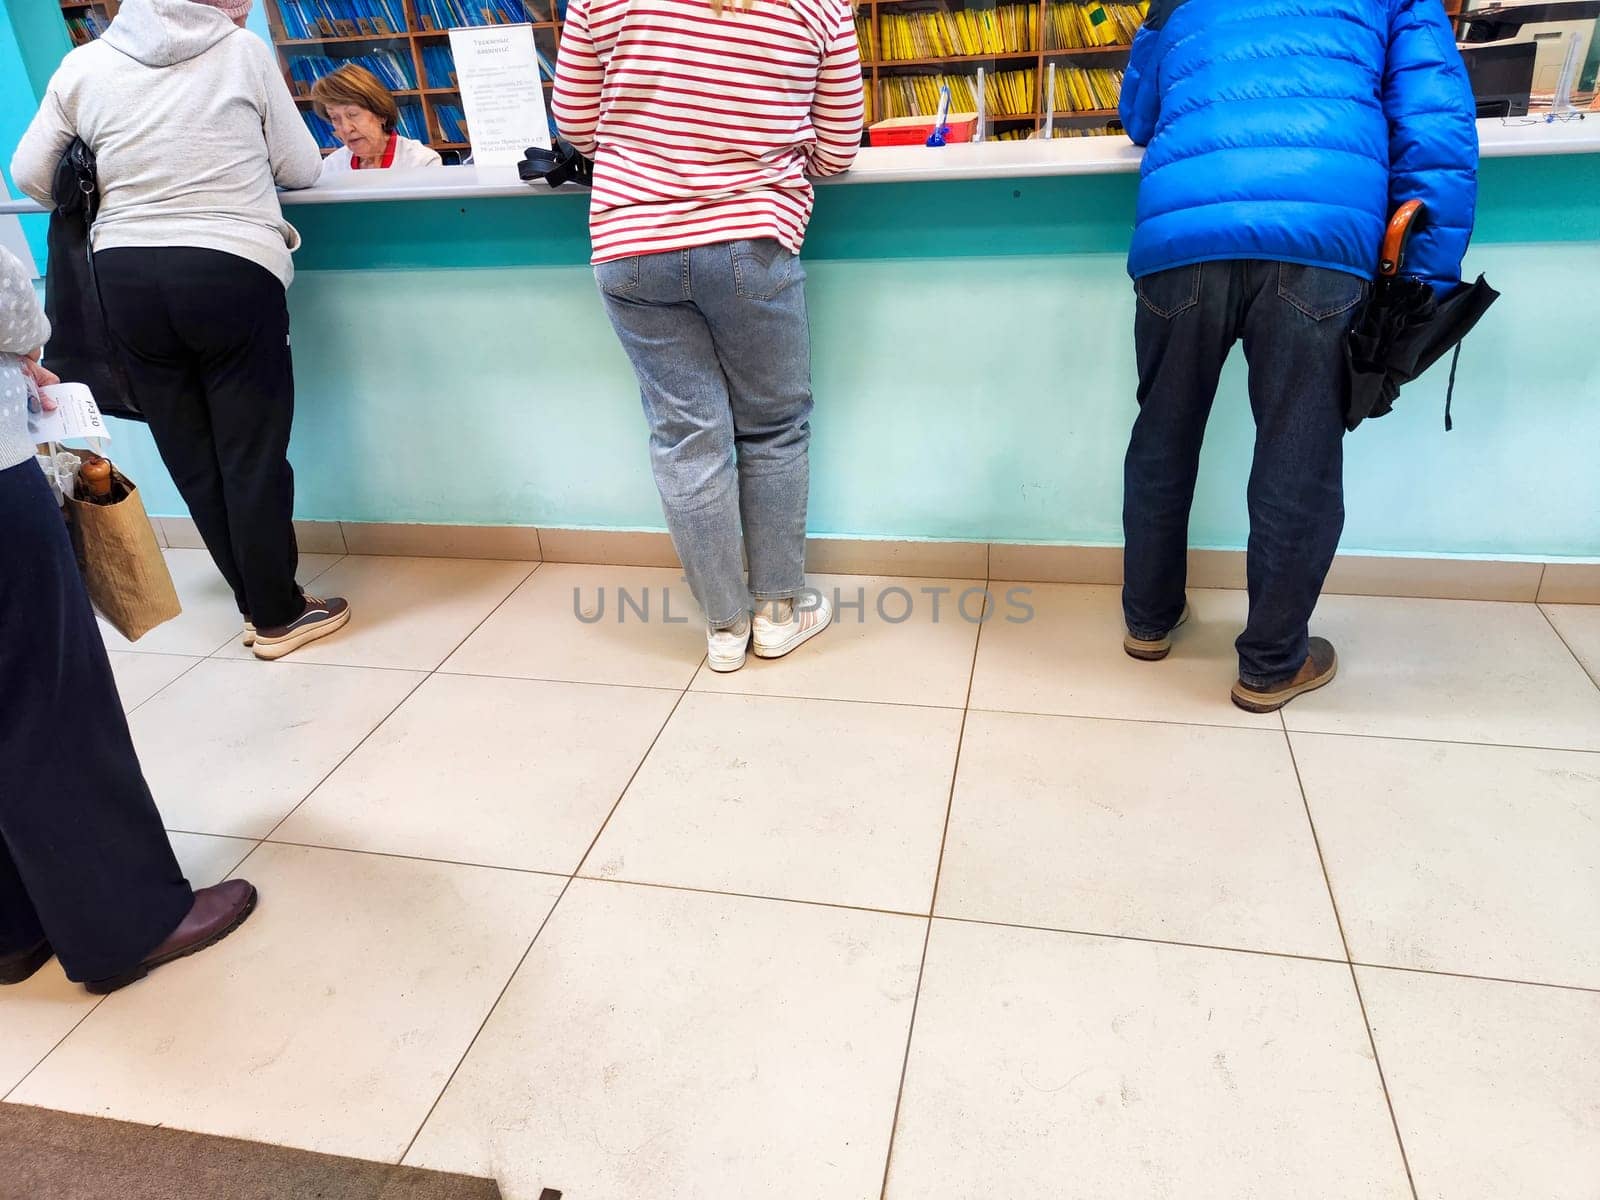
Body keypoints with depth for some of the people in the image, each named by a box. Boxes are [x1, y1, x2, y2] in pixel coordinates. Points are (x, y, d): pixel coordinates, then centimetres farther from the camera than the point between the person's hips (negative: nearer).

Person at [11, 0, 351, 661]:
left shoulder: (84, 66, 9)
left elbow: (28, 174, 13)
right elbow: (302, 169, 4)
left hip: (125, 278, 4)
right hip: (230, 273, -4)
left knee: (190, 457, 13)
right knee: (252, 454, 4)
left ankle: (259, 603, 22)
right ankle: (277, 618, 12)